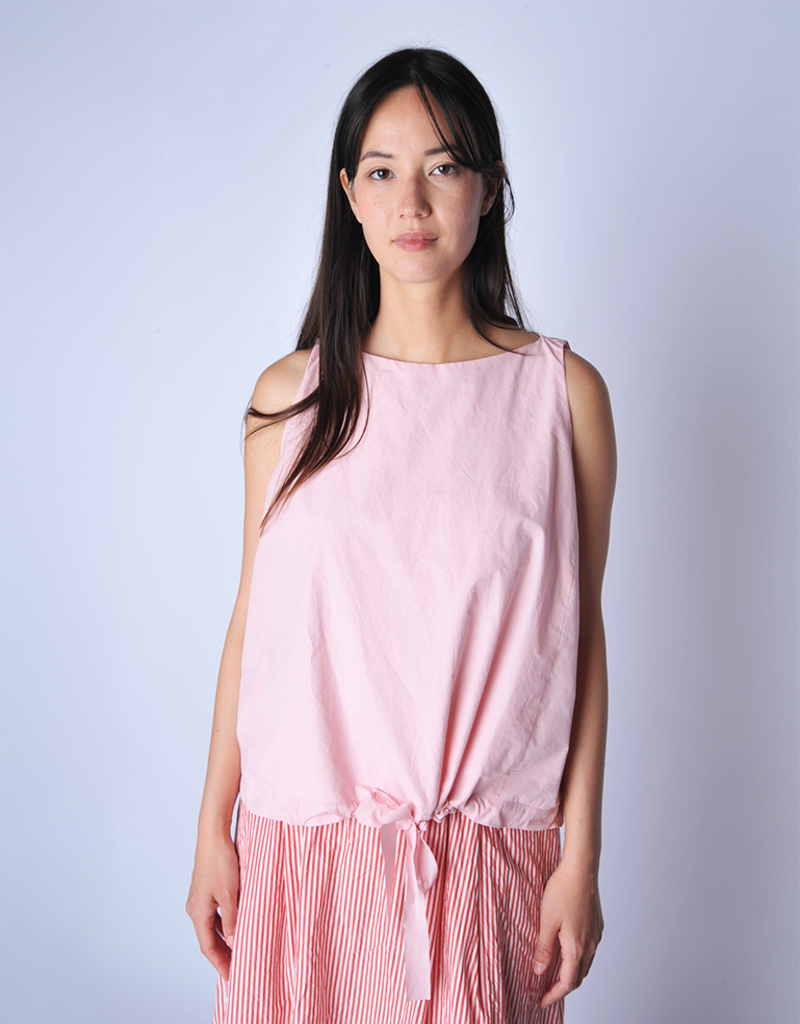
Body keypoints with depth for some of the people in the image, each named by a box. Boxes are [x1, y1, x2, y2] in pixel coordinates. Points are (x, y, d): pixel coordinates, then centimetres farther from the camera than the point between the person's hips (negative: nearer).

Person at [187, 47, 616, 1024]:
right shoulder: (291, 394, 0)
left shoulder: (563, 391, -3)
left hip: (487, 851, -1)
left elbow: (579, 633, -1)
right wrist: (213, 827, 4)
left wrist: (581, 853, -2)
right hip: (305, 842, 1)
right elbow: (253, 618, 3)